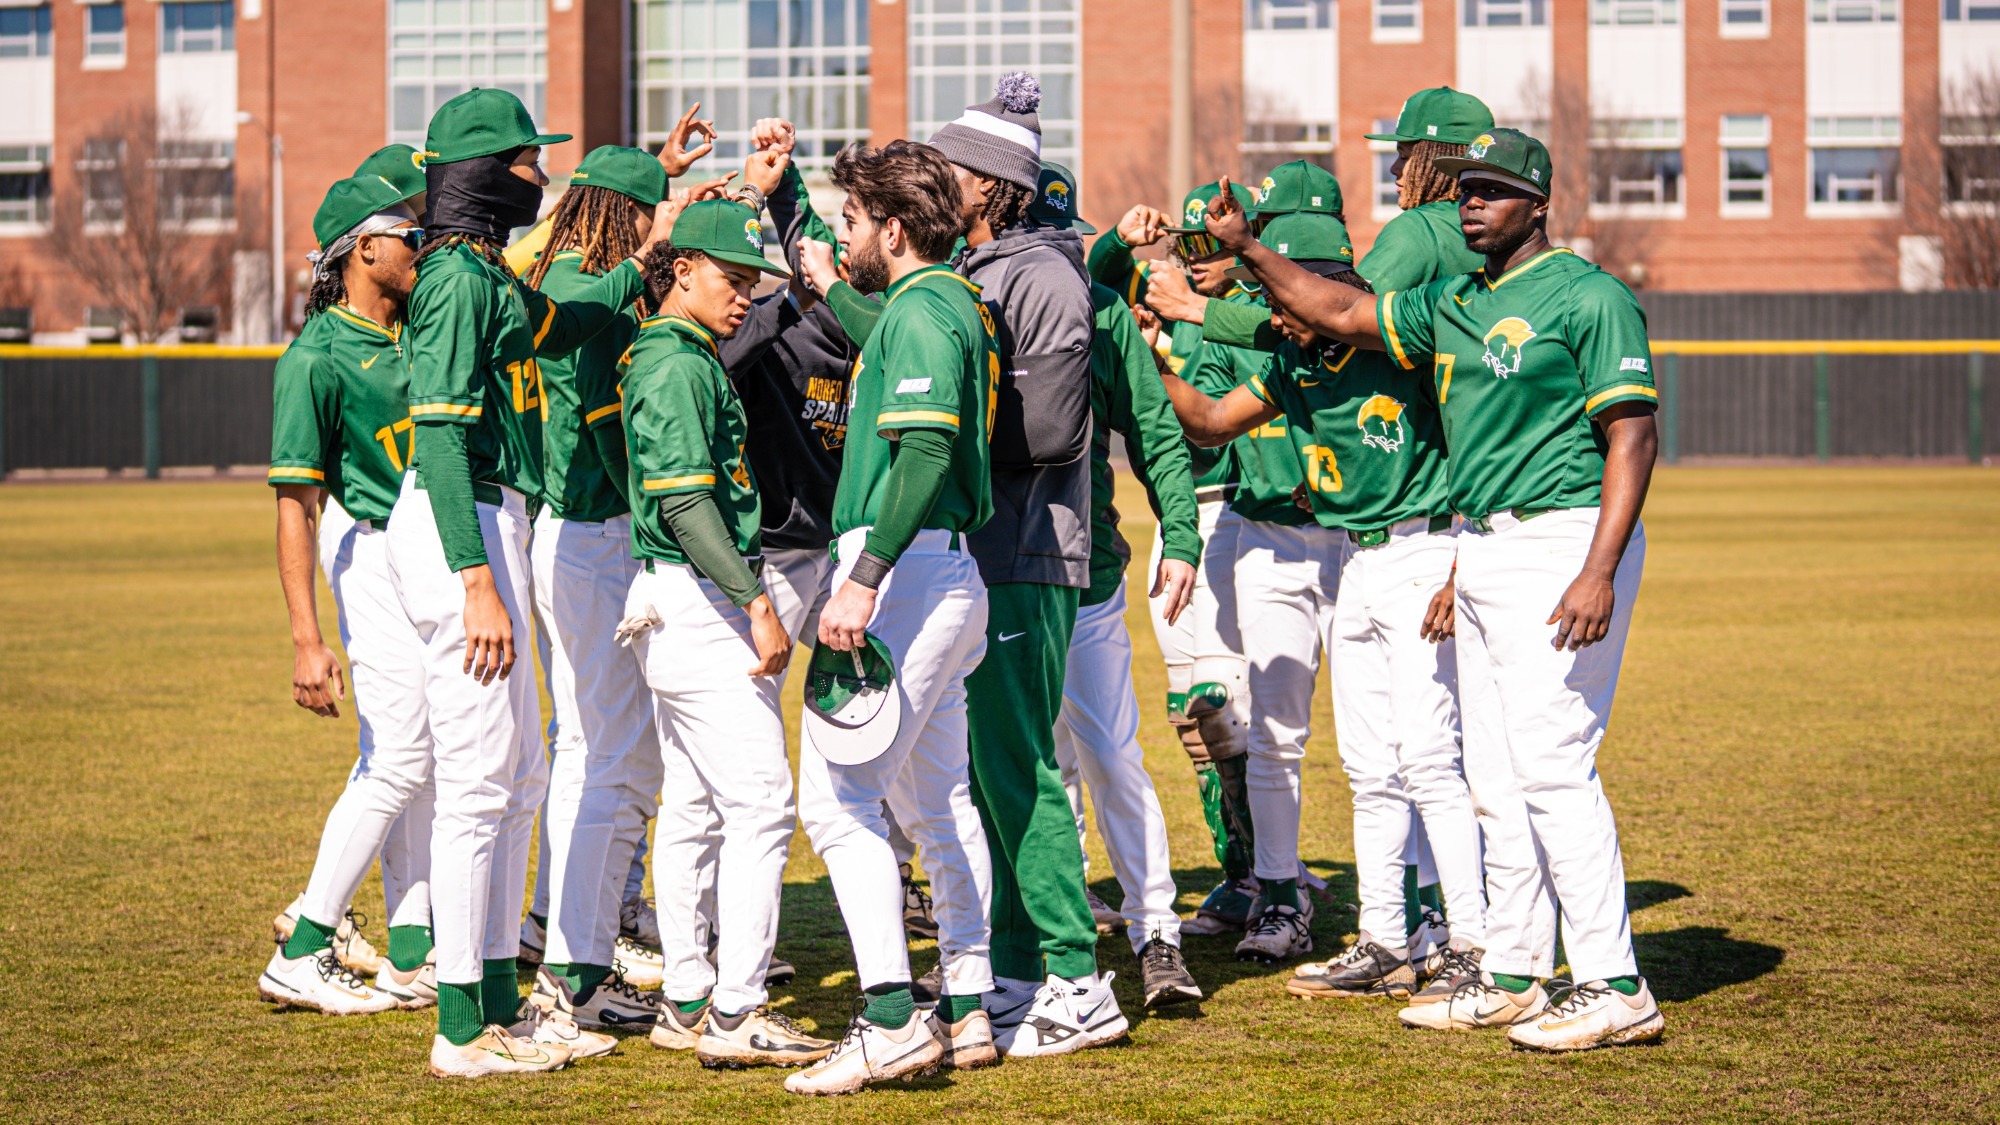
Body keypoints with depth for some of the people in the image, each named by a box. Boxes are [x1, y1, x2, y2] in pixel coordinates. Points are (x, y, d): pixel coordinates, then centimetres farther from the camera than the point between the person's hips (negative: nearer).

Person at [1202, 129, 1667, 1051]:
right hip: (1481, 550, 9)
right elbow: (1345, 315, 25)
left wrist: (1600, 572, -24)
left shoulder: (1588, 297, -9)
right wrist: (1248, 252, 14)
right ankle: (1513, 977, 17)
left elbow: (1633, 435, -15)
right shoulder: (1455, 304, 16)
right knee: (1497, 780, 10)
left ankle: (1613, 989, -11)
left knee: (1552, 766, -14)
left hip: (1562, 541, -9)